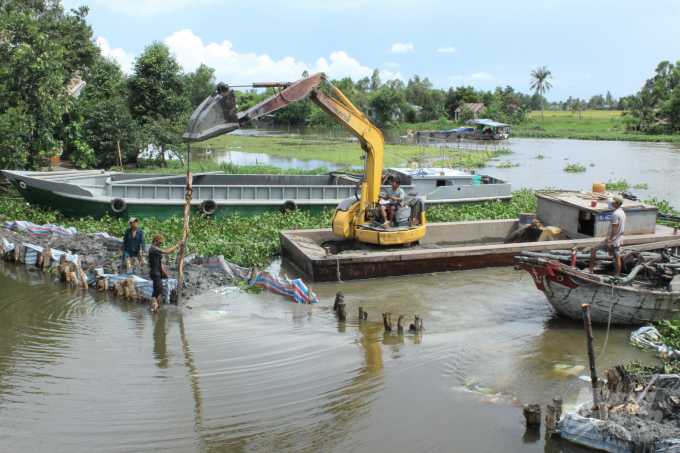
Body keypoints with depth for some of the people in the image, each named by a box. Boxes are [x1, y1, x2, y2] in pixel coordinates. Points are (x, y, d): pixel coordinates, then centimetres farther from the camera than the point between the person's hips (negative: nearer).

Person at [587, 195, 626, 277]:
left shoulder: (615, 214, -19)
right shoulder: (622, 213, 12)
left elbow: (614, 228, -22)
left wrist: (610, 241, -21)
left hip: (612, 239, -9)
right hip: (619, 239, 9)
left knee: (593, 249, -4)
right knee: (617, 256, 12)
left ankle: (590, 269, -1)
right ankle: (617, 275, 15)